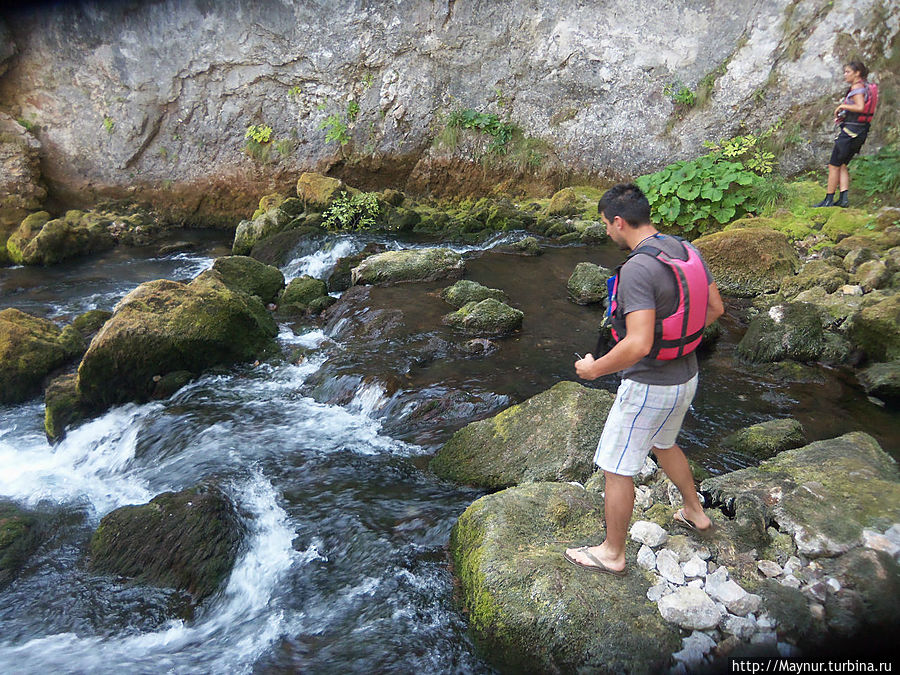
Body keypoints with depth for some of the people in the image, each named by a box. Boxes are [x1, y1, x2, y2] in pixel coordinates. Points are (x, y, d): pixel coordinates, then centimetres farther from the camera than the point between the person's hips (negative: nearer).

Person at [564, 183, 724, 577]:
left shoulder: (638, 269, -28)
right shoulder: (687, 251, 0)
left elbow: (638, 345, -33)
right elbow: (715, 308, 10)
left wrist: (594, 368, -18)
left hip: (649, 386, -9)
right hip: (686, 376, 9)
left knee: (616, 468, 8)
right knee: (662, 444, 33)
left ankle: (612, 554, 25)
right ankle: (694, 513, 50)